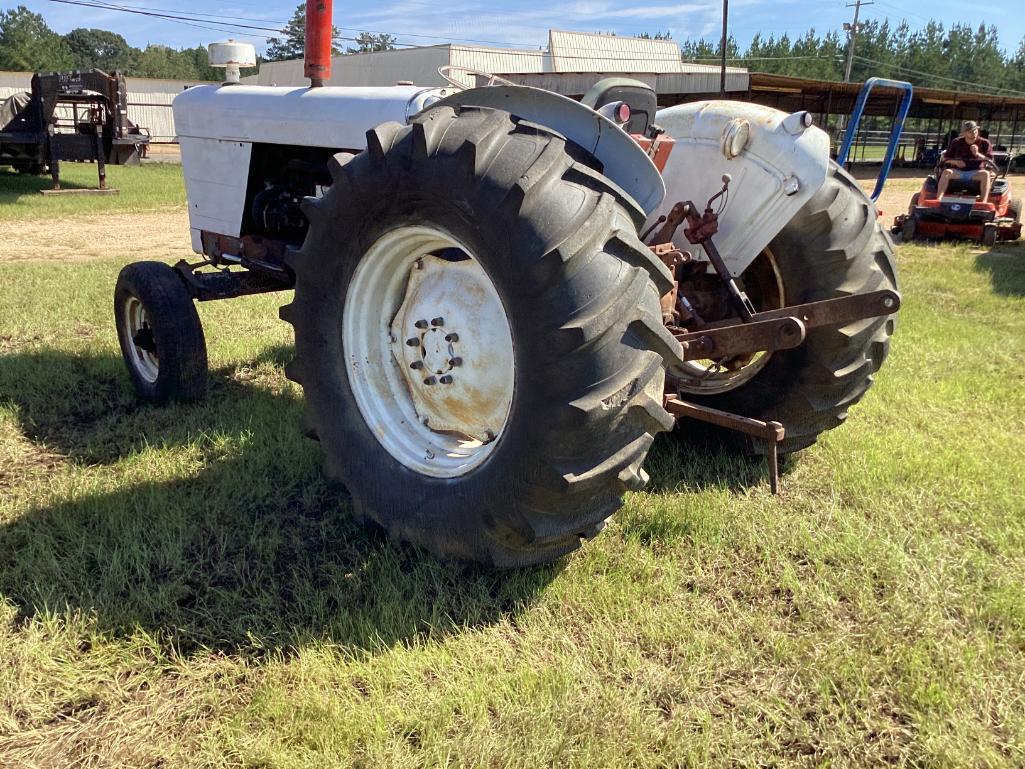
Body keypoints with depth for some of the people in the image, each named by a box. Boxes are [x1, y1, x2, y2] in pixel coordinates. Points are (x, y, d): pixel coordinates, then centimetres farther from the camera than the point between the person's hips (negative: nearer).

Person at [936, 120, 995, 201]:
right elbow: (945, 158, 9)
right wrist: (955, 162, -13)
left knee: (985, 174, -33)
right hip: (958, 172, 1)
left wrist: (977, 154, -20)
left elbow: (990, 161, -3)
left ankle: (984, 202, -44)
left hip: (975, 173, -1)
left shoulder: (984, 143, 3)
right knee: (946, 172, -31)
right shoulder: (956, 143, 6)